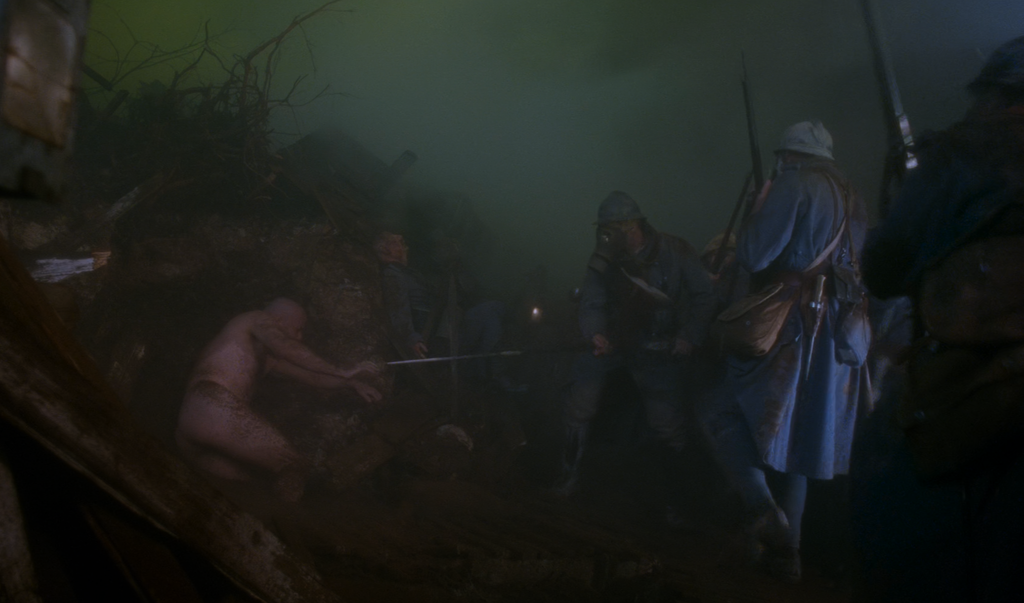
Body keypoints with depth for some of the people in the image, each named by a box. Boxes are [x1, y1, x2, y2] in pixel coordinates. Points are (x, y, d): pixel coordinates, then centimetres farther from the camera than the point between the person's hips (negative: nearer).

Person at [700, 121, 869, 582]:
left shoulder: (795, 187, -7)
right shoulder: (851, 201, 17)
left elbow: (752, 256, -13)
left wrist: (757, 212, 5)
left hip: (791, 331, -8)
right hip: (835, 335, 8)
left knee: (720, 411, 0)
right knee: (796, 438, 14)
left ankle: (762, 507, -17)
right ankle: (785, 551, 19)